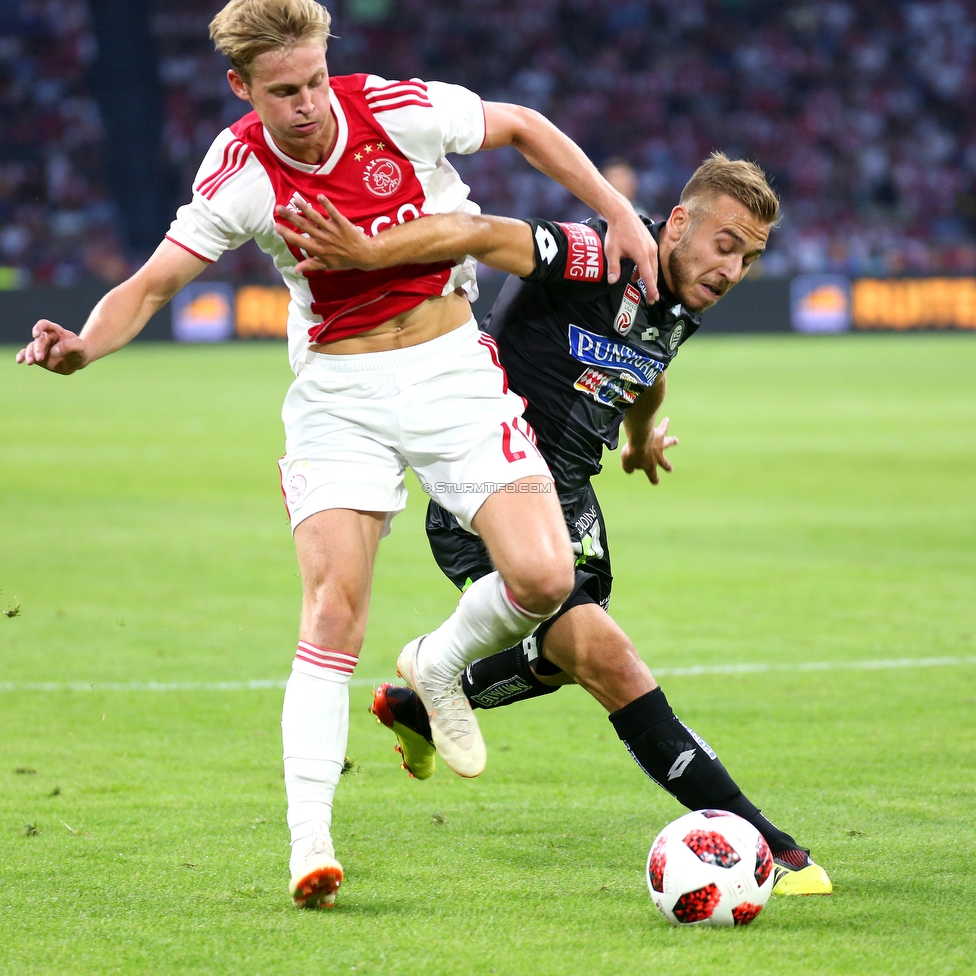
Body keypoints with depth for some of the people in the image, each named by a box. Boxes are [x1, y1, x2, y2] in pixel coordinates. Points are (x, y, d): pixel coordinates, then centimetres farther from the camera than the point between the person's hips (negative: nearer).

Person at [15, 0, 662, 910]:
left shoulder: (399, 110, -13)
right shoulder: (239, 173, -11)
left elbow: (523, 126, 4)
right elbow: (149, 287, -7)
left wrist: (618, 214, 0)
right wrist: (82, 345, -27)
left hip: (451, 367, 1)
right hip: (336, 394, -1)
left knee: (542, 575, -15)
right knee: (332, 610, -15)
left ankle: (440, 666, 18)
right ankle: (309, 843, -11)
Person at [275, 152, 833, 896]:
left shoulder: (682, 309, 3)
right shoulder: (597, 260, -24)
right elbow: (479, 234, -37)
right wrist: (367, 253, -51)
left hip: (565, 499, 10)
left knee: (562, 660, 30)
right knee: (612, 664, -20)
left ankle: (417, 709, 58)